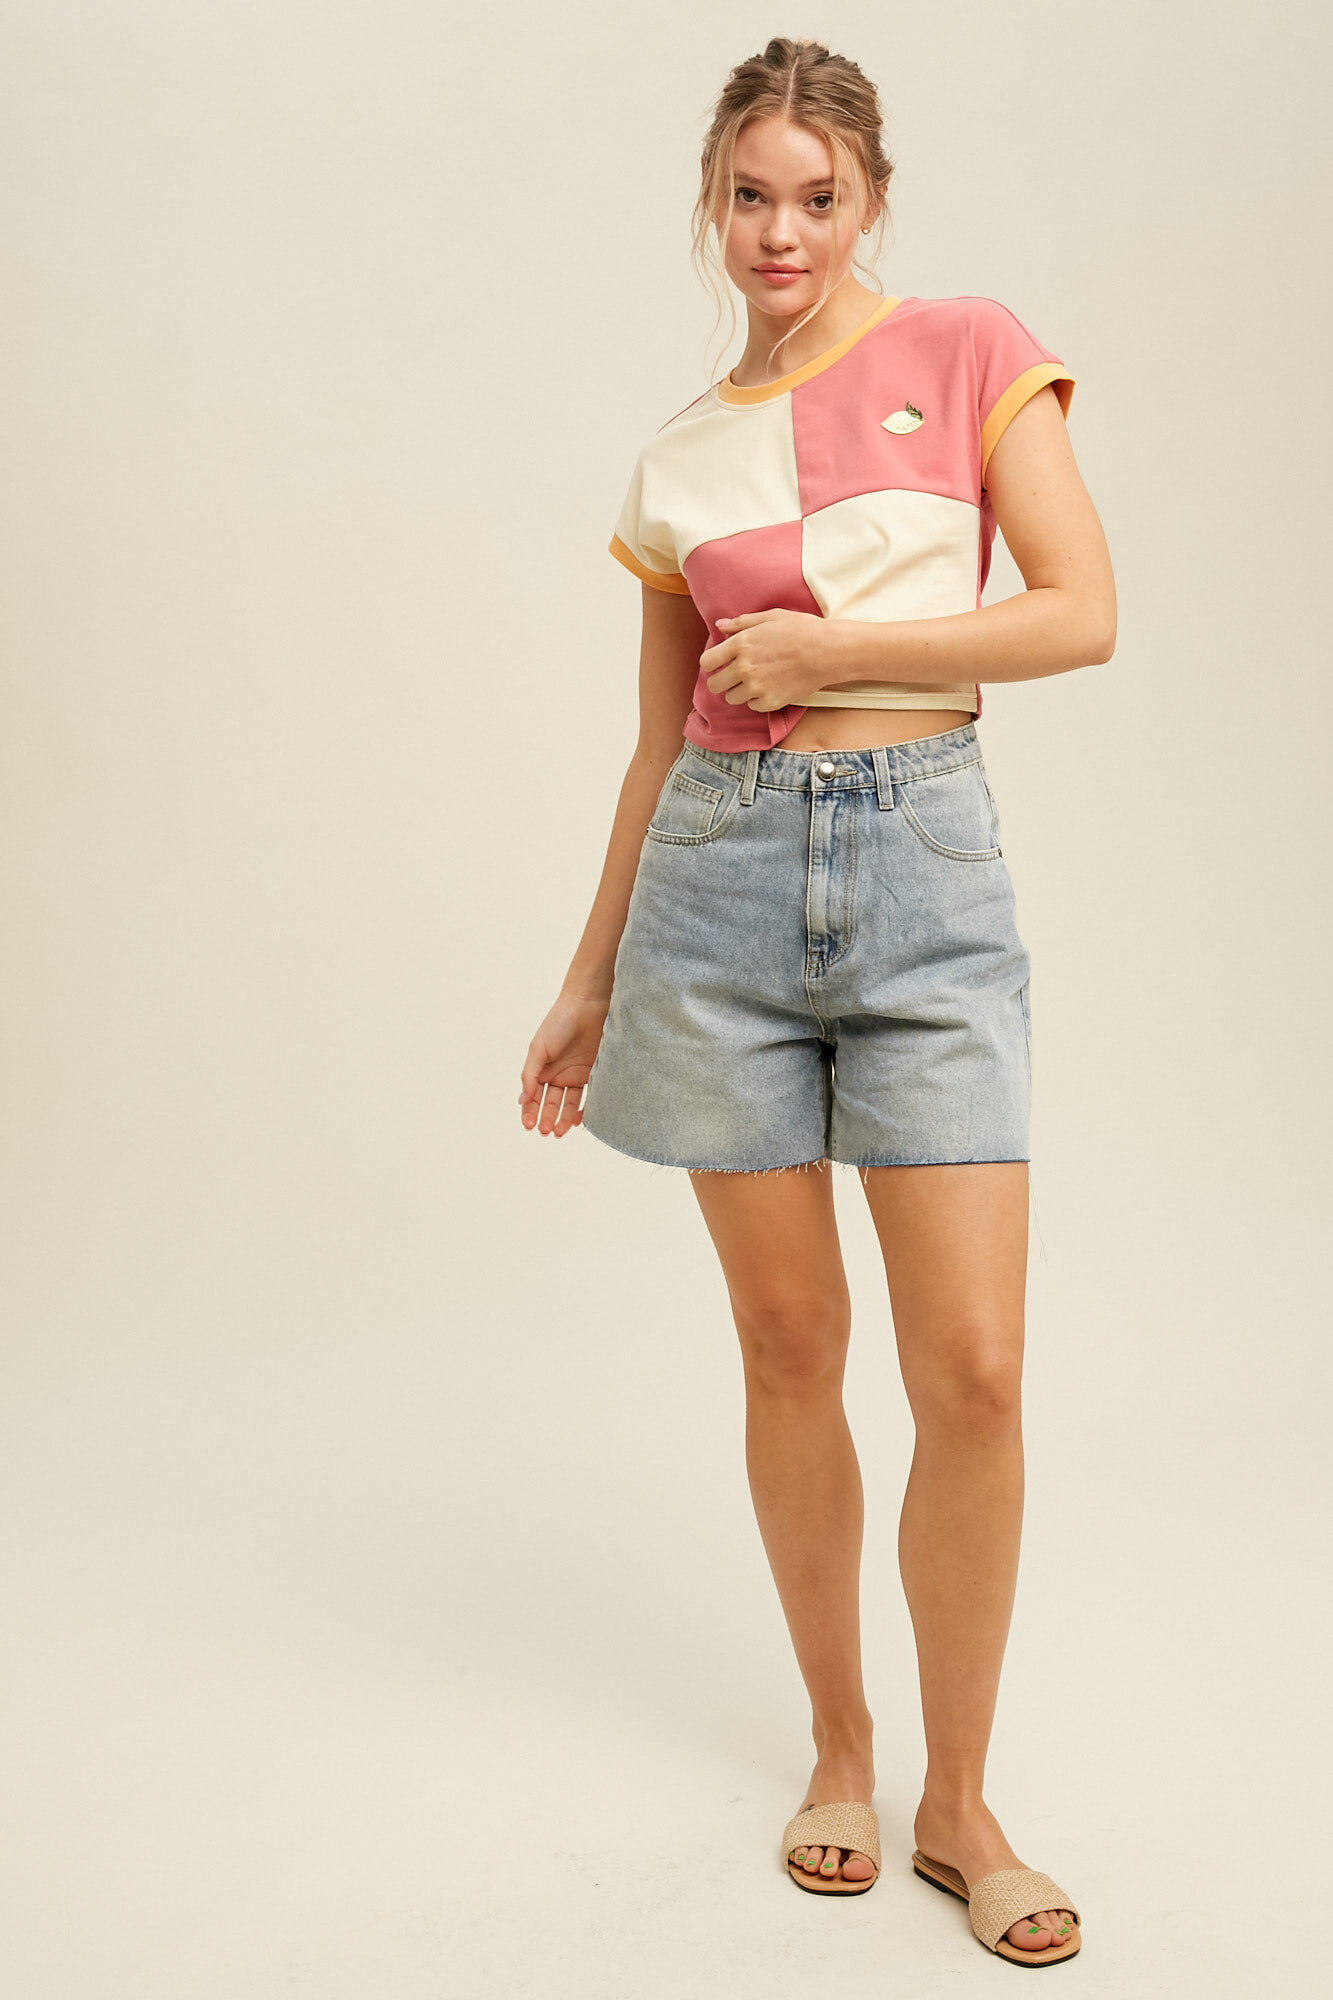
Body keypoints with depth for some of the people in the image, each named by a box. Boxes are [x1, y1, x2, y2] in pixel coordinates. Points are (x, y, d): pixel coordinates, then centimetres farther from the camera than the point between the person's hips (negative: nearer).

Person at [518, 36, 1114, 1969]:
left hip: (927, 865, -2)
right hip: (724, 869, 3)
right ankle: (839, 1740, 25)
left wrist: (827, 645, -9)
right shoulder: (679, 459, 12)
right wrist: (588, 980, 16)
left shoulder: (969, 351, 4)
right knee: (791, 1345, 7)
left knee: (974, 1368, -6)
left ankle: (960, 1803, 12)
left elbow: (1082, 614, -5)